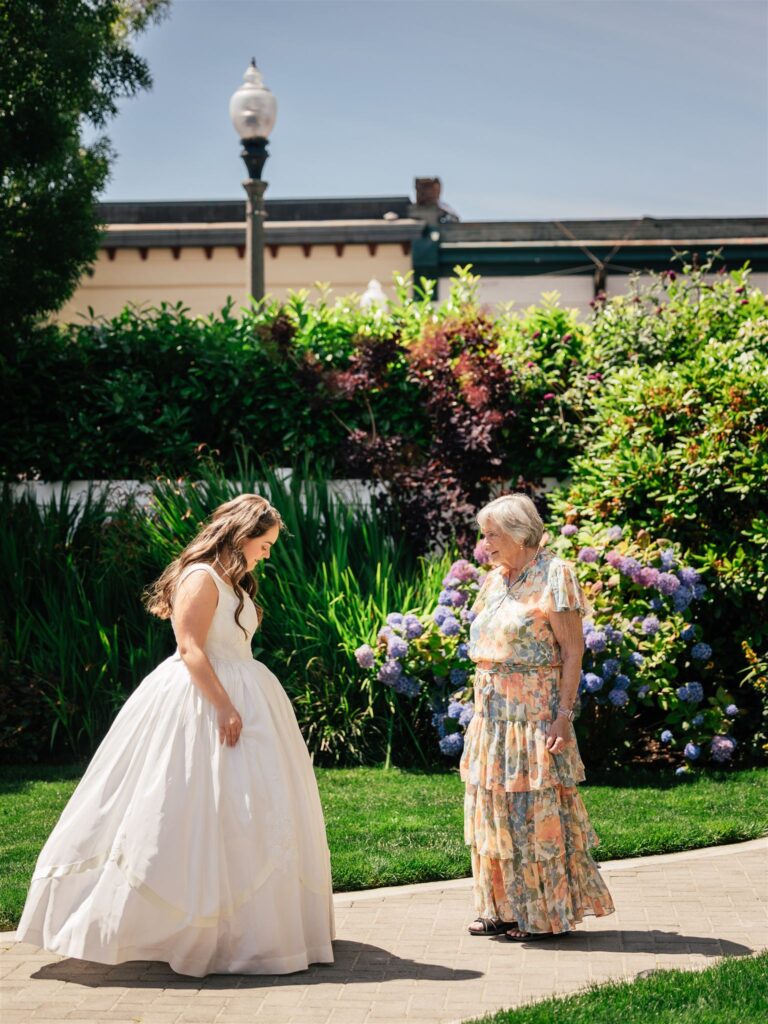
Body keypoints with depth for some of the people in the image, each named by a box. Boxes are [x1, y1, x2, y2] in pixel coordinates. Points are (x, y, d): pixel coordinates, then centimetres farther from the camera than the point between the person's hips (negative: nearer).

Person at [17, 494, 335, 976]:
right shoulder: (201, 578, -14)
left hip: (238, 697, 11)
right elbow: (191, 650, -21)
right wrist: (224, 706, -26)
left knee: (251, 815, 11)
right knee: (200, 812, -7)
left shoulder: (231, 583, 16)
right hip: (202, 702, -11)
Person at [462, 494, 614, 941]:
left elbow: (573, 652, -12)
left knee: (538, 810, -3)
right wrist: (481, 710, 13)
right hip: (493, 712, 8)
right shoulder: (495, 580, 14)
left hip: (535, 710, -8)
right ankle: (504, 907, 18)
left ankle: (546, 913, 6)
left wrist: (564, 714, -18)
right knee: (495, 808, 9)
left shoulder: (553, 575, -9)